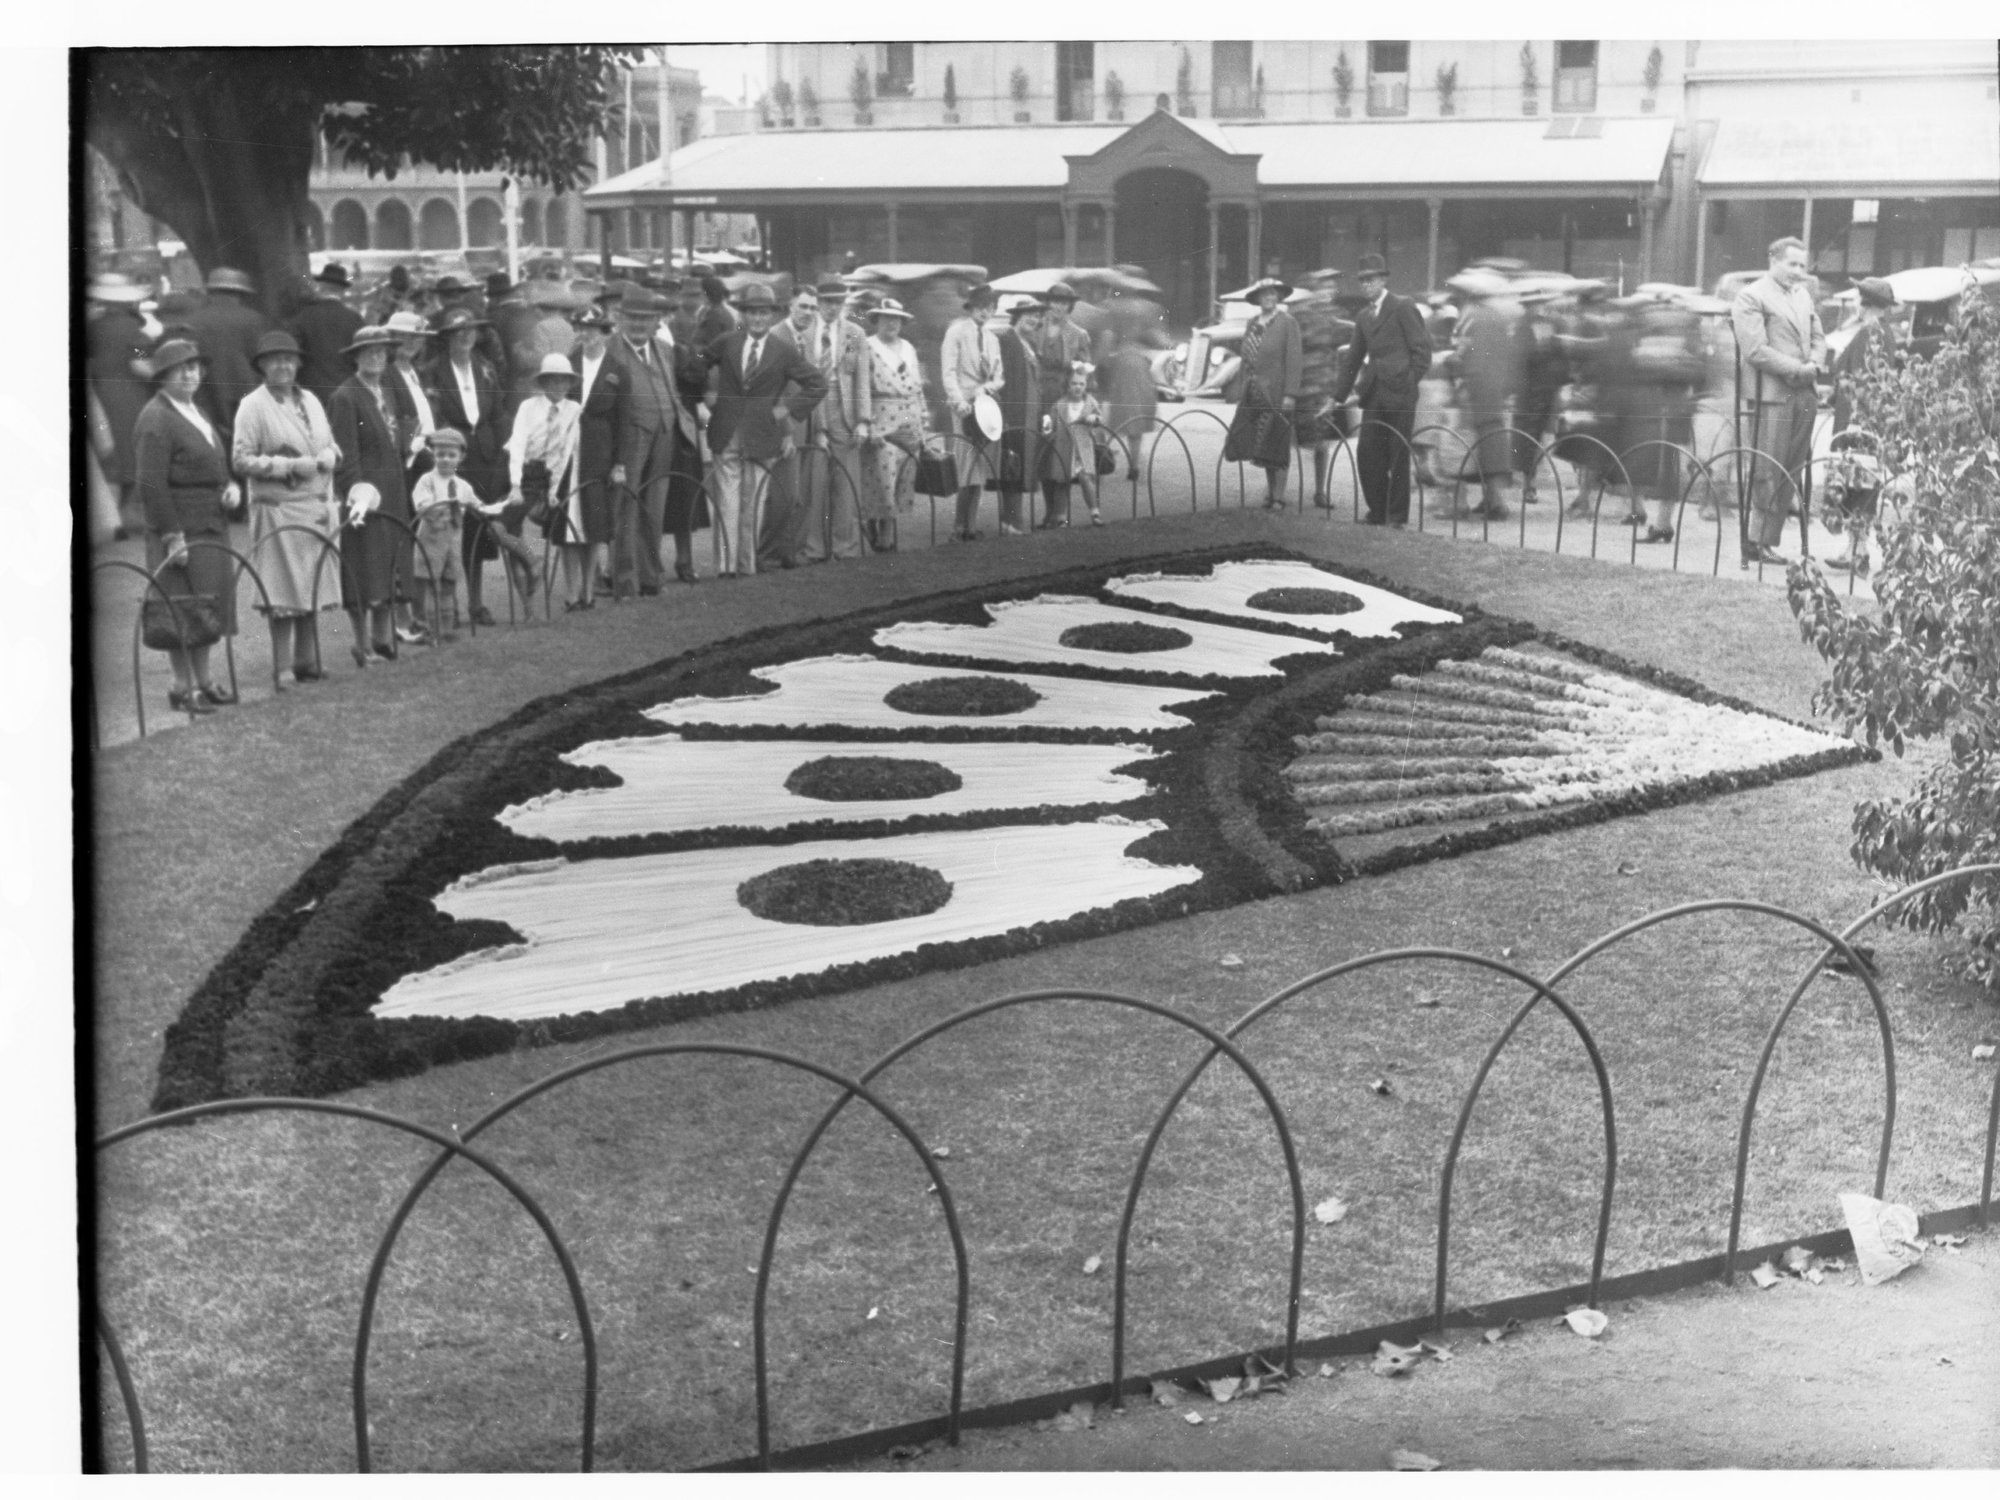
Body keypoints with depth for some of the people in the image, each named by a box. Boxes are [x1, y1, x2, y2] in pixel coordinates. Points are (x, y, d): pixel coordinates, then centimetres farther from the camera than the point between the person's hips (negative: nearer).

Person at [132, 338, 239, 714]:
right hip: (179, 532, -9)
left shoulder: (195, 412, 16)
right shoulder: (155, 420, -14)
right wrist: (173, 536, -22)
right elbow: (150, 484, -19)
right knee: (181, 609, -3)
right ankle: (183, 686, 4)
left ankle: (202, 679, 21)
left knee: (208, 605, 13)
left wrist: (227, 489, 11)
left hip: (211, 527, 9)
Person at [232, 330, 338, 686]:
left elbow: (331, 447, 21)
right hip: (278, 509, -6)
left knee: (312, 588, 8)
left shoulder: (311, 401, 15)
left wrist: (327, 457, -2)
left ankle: (306, 662, 16)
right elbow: (241, 460, -10)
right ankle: (282, 666, 1)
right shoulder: (252, 406, -5)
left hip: (317, 507, 6)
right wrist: (289, 466, -16)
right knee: (284, 593, -5)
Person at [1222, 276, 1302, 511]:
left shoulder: (1288, 323, -5)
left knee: (1275, 447, -1)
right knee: (1259, 446, 7)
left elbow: (1294, 361, -10)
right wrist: (1239, 388, 9)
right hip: (1253, 394, 5)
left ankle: (1278, 497, 5)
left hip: (1276, 394, -5)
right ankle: (1270, 487, 22)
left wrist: (1290, 394, -17)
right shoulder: (1252, 324, 12)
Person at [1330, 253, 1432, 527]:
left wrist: (1408, 383, -8)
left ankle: (1398, 516, 6)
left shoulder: (1403, 307, -3)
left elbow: (1422, 349, -5)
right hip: (1374, 395, 6)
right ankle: (1377, 512, 13)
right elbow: (1352, 359, 22)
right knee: (1367, 453, 3)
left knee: (1398, 456, -1)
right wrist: (1337, 397, 19)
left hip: (1399, 394, -6)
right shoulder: (1363, 316, 18)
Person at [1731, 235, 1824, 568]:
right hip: (1770, 394, -7)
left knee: (1792, 472, 6)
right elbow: (1755, 350, -13)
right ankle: (1754, 542, -2)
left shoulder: (1803, 295, 19)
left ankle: (1769, 540, 11)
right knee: (1766, 472, -7)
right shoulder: (1751, 297, -5)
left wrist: (1813, 365, 0)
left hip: (1805, 393, 7)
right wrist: (1797, 369, -13)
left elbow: (1818, 338, 22)